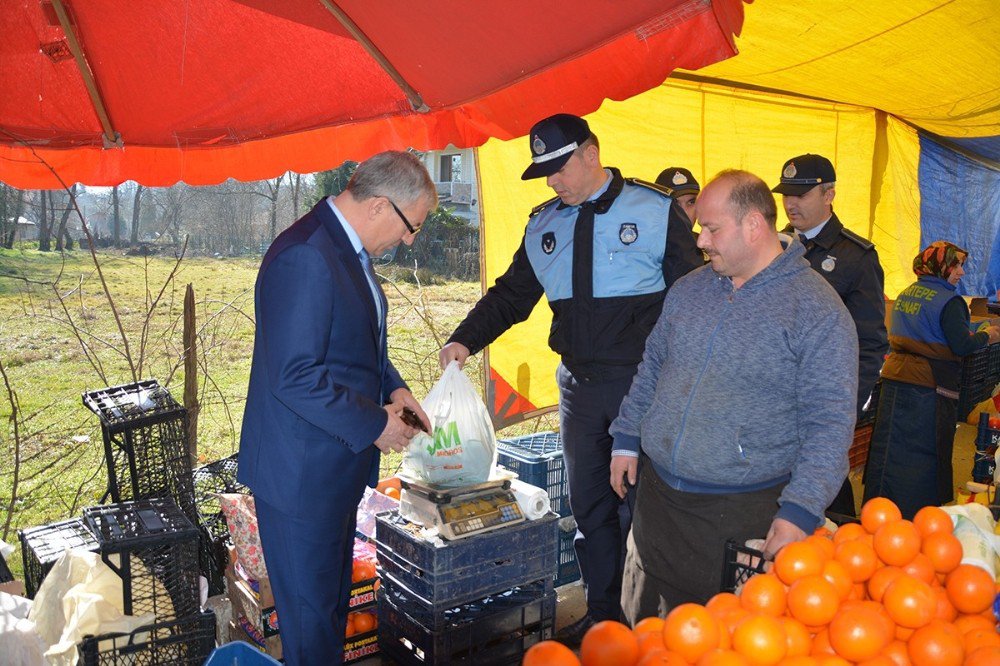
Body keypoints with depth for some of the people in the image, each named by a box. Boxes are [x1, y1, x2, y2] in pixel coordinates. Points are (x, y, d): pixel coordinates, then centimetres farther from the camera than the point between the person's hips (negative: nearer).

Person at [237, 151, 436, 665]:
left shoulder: (347, 249, 8)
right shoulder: (304, 257, -24)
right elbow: (293, 376, -27)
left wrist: (391, 387, 4)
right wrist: (374, 423, -19)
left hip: (337, 463, 10)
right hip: (301, 472, -10)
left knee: (333, 597, 24)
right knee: (311, 611, 8)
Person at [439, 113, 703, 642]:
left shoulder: (656, 210, -5)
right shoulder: (543, 224, 9)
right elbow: (511, 294, 14)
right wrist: (465, 340, -1)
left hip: (643, 382, -4)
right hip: (578, 385, 5)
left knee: (637, 505, 5)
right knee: (588, 504, 14)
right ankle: (602, 614, 32)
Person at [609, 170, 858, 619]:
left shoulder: (817, 311, -12)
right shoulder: (689, 289, 7)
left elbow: (830, 422, -14)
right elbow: (651, 367, 16)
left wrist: (801, 510, -20)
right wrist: (627, 439, 11)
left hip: (742, 513, -5)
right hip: (656, 494, 6)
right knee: (645, 635, 16)